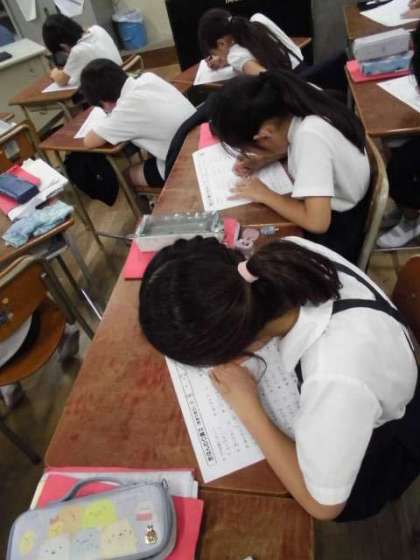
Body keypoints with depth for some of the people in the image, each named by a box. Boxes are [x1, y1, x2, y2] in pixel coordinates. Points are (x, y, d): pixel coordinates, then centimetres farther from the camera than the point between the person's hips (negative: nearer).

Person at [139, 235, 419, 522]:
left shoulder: (335, 379, -48)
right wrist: (231, 348, -17)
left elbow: (323, 504, -28)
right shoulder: (292, 251, -30)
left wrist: (247, 407, -26)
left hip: (377, 455, -4)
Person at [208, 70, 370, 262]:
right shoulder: (287, 104, -13)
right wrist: (260, 160, -6)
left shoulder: (309, 136, -35)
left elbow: (317, 222, -37)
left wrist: (264, 195, -23)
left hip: (336, 232, -7)